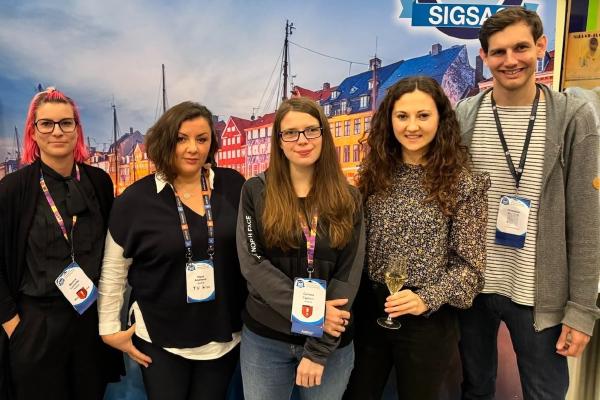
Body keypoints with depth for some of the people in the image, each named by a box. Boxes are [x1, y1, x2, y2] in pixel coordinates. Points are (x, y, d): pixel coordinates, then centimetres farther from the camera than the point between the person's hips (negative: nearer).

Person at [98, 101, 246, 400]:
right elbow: (112, 271, 0)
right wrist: (109, 329, 1)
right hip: (160, 340, -1)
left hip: (224, 336, 2)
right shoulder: (136, 199, -8)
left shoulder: (233, 187, -4)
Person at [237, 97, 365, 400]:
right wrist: (309, 313, -19)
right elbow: (252, 262, -11)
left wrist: (318, 350, -12)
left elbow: (349, 275, -7)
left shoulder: (347, 199, -2)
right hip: (265, 338, 0)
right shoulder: (256, 191, -4)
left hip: (332, 343, 1)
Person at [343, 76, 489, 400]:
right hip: (368, 310, 4)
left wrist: (426, 299, -21)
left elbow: (469, 265, -8)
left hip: (428, 320, -3)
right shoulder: (375, 174, 1)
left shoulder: (462, 185, -10)